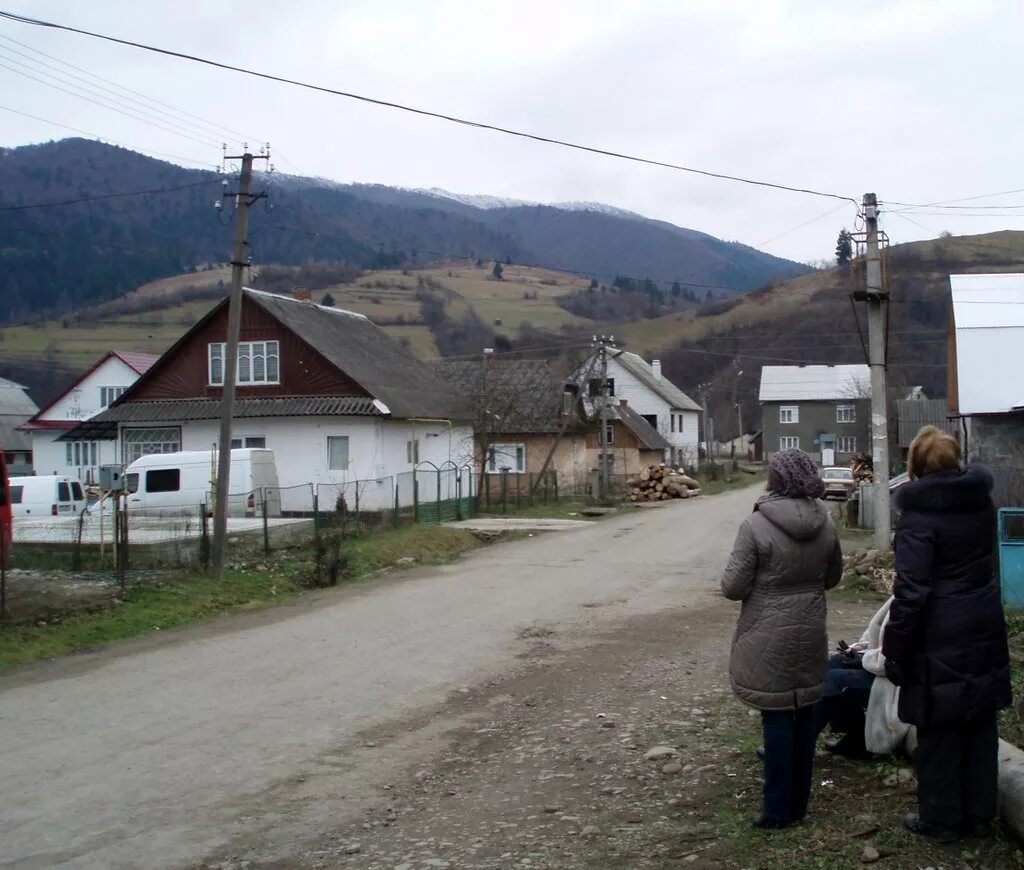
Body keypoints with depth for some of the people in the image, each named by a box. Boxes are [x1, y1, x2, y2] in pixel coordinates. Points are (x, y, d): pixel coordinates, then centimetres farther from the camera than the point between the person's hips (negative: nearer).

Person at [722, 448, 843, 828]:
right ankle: (798, 803, 23)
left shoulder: (755, 526, -17)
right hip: (811, 634, 5)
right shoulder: (825, 524, -1)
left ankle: (777, 808, 8)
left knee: (777, 718, 1)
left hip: (769, 637, -5)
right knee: (804, 714, 12)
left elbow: (733, 586, -14)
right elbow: (832, 576, 12)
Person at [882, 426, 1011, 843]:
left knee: (938, 731, 6)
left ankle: (940, 818, 17)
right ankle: (978, 812, 29)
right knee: (980, 725, 16)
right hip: (984, 632, 7)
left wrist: (895, 650, -14)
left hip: (940, 638, -7)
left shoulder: (918, 515, -18)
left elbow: (910, 591, -20)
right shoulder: (981, 500, 3)